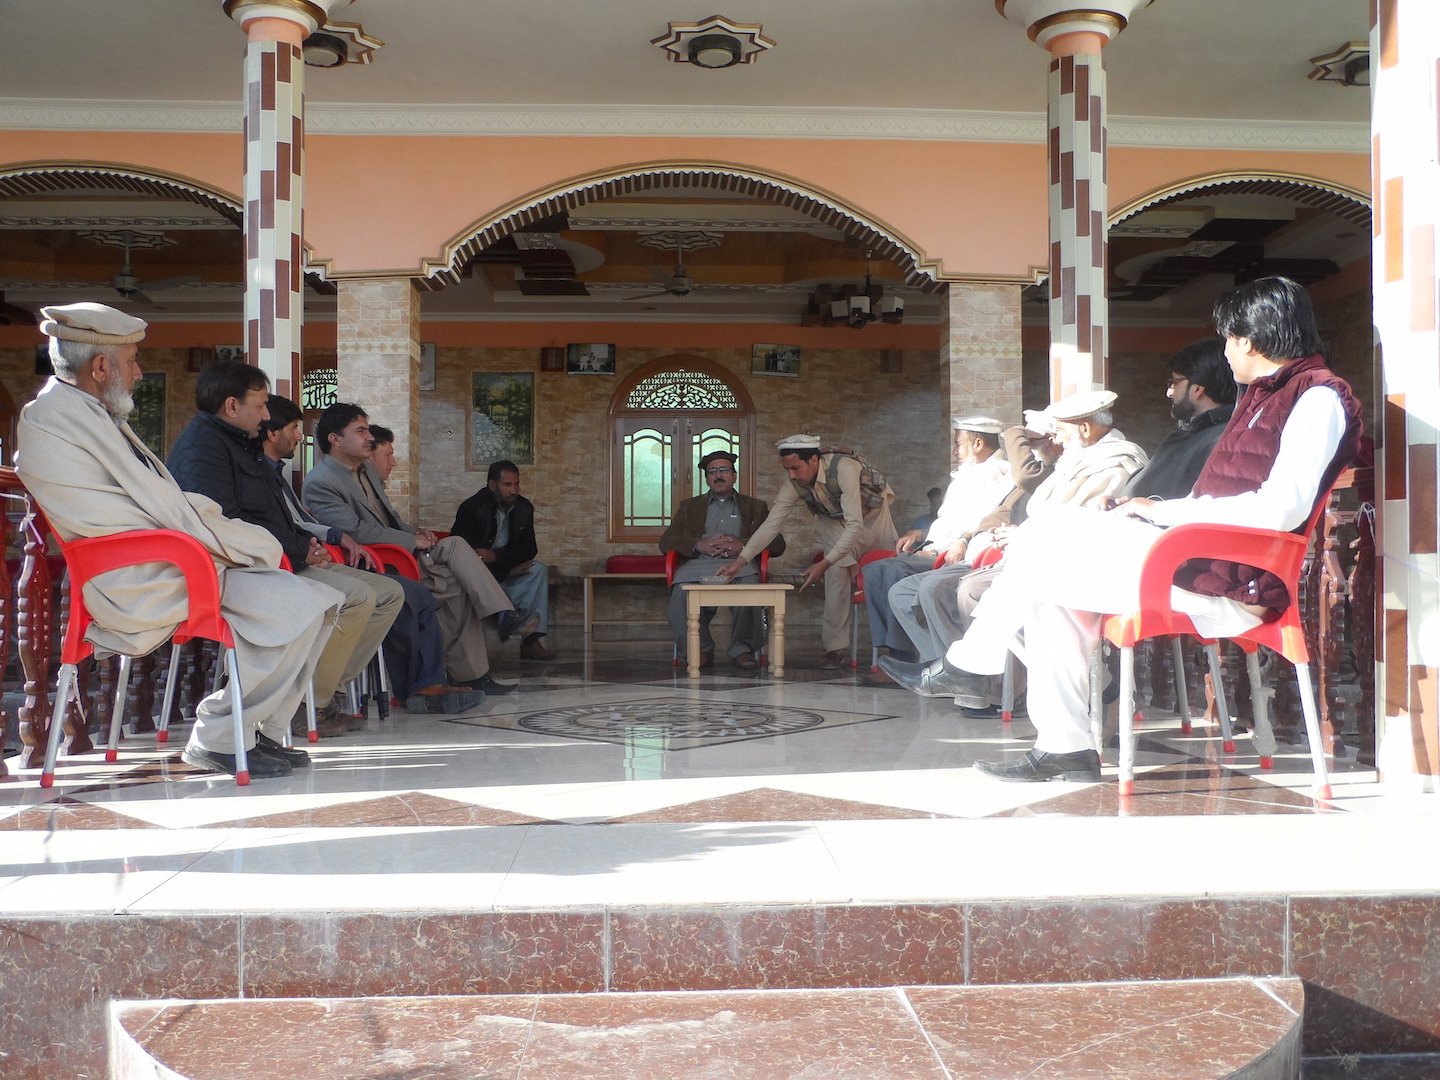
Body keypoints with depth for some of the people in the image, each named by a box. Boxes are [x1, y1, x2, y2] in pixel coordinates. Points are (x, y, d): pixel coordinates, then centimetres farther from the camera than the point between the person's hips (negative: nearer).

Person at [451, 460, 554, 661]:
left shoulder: (524, 507, 2)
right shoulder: (471, 508, -15)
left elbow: (529, 548, -3)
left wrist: (496, 556, -22)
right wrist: (508, 570, -18)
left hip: (503, 571, 6)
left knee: (539, 569, -19)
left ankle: (532, 640, -25)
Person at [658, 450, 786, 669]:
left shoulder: (755, 507, 26)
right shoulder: (689, 507, 28)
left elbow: (778, 544, 13)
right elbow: (666, 542, 15)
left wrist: (742, 545, -5)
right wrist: (699, 545, -5)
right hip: (699, 563, 1)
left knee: (749, 583, -37)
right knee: (681, 591, -35)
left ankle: (742, 648, -22)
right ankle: (701, 649, -17)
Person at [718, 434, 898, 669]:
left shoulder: (844, 469, -42)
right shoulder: (793, 484, -26)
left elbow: (855, 526, -45)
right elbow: (771, 524, -24)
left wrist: (824, 564, -51)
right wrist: (741, 560, -35)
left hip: (872, 514, -2)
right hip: (835, 520, 2)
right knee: (838, 572, -19)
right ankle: (835, 648, -15)